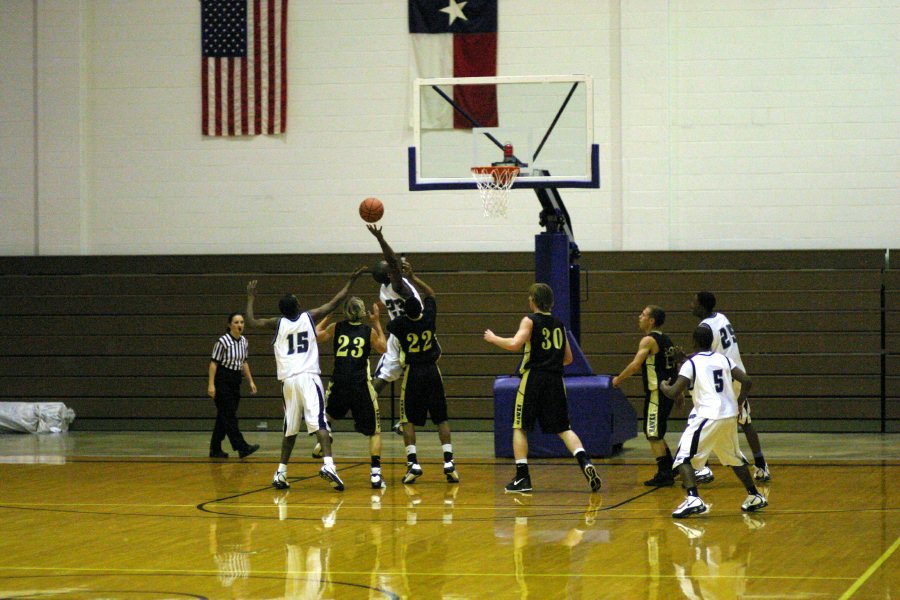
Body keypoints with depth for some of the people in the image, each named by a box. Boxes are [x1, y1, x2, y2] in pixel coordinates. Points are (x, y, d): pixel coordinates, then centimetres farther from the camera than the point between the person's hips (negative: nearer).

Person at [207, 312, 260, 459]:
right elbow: (213, 363, -12)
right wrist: (211, 384, -18)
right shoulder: (223, 341, -13)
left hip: (235, 382, 7)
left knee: (224, 417, 10)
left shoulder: (243, 341, 8)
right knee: (229, 415, -9)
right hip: (222, 381, -7)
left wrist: (250, 381, 17)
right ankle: (242, 447, -14)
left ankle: (215, 449, 15)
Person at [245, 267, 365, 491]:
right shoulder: (309, 317, 7)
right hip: (308, 377, -3)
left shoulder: (278, 323, 9)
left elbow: (252, 321, 21)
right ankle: (328, 465, -33)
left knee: (290, 429, 16)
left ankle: (281, 473, 17)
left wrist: (251, 299, 34)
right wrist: (351, 281, 24)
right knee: (319, 422, -15)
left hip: (288, 380, 3)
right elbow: (336, 301, 13)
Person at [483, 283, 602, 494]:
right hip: (555, 380, 4)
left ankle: (522, 477, -1)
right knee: (563, 429, 7)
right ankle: (585, 462, -16)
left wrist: (493, 338, -1)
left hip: (533, 377, -4)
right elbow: (568, 358, 18)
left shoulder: (530, 320, -2)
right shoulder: (559, 324, 15)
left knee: (519, 427, 7)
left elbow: (515, 344, -17)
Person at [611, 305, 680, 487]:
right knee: (656, 434, 20)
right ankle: (670, 469, 24)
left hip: (657, 393, -9)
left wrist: (618, 379, -9)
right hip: (668, 391, 9)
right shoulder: (666, 340, 14)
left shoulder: (649, 340, -13)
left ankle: (664, 474, -6)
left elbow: (635, 365, -22)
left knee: (653, 434, -4)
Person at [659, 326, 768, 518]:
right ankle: (755, 497, 32)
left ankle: (693, 500, -22)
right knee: (734, 458, 26)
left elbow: (674, 392, -8)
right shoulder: (724, 359, 11)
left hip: (708, 417, -6)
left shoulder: (691, 363, -4)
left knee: (684, 457, -3)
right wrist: (738, 404, 18)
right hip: (730, 416, 6)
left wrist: (663, 386, 14)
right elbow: (747, 381, 5)